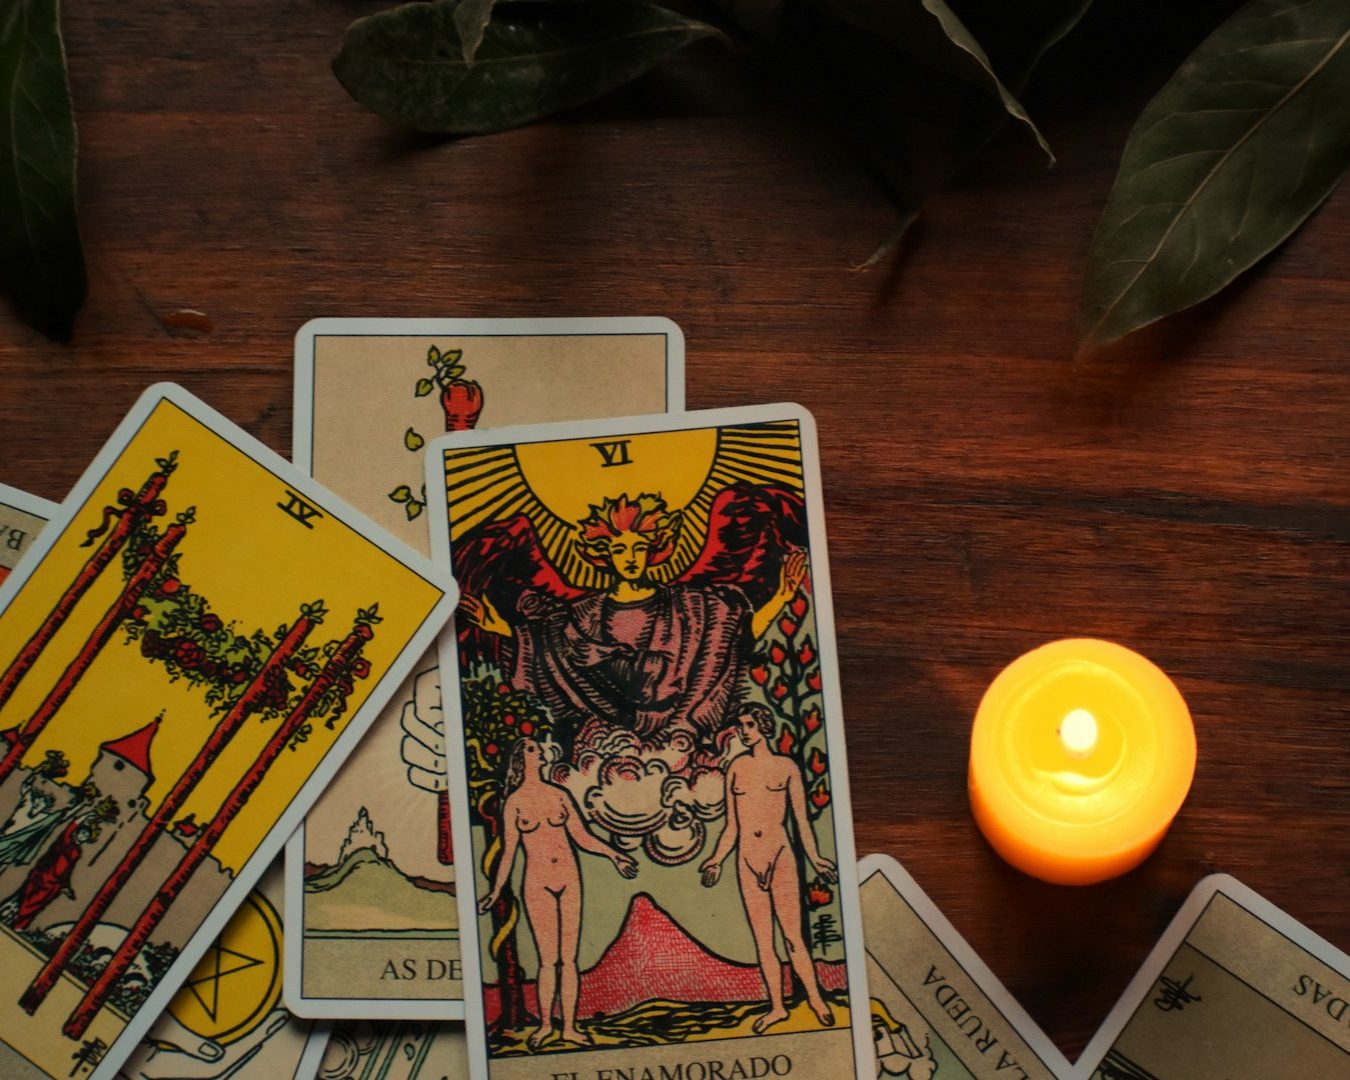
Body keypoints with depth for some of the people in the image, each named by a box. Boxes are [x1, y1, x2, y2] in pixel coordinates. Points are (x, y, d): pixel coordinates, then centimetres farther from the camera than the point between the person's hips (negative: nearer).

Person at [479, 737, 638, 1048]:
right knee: (548, 960, -2)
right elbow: (508, 850, 5)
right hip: (538, 883, -2)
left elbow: (582, 836, 10)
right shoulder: (515, 802, 1)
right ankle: (545, 1024, 14)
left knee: (569, 958, 4)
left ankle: (570, 1026, 11)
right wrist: (496, 891, 3)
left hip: (568, 878, 3)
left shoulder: (559, 795, 7)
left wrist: (613, 854, 1)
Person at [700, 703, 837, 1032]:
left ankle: (814, 997, 12)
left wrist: (814, 858, -5)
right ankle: (777, 1007, 18)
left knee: (792, 936, -5)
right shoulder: (736, 767, 8)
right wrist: (716, 860, 8)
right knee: (762, 940, 7)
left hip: (780, 856, -3)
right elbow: (732, 826, 13)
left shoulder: (786, 767, 3)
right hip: (747, 860, 3)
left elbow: (802, 820, 3)